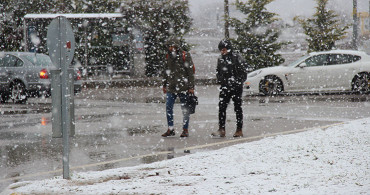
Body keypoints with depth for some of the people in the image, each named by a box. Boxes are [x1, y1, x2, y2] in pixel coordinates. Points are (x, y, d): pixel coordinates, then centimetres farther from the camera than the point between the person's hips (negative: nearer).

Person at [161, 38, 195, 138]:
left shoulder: (185, 56, -7)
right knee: (168, 107, 1)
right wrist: (164, 85, 18)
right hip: (171, 87, 5)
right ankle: (170, 129, 10)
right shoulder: (168, 56, 10)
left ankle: (185, 130, 10)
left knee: (185, 109, 3)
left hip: (183, 87, -5)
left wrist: (191, 87, -11)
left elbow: (191, 72, -8)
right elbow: (165, 72, 20)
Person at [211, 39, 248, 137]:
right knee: (222, 108, -4)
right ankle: (221, 130, -3)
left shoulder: (237, 58, -7)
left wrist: (238, 82, -13)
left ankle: (239, 130, 10)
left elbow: (243, 72, -6)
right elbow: (218, 72, 22)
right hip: (225, 88, 5)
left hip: (236, 88, -5)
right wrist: (220, 80, 5)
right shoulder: (220, 59, 10)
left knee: (237, 108, 4)